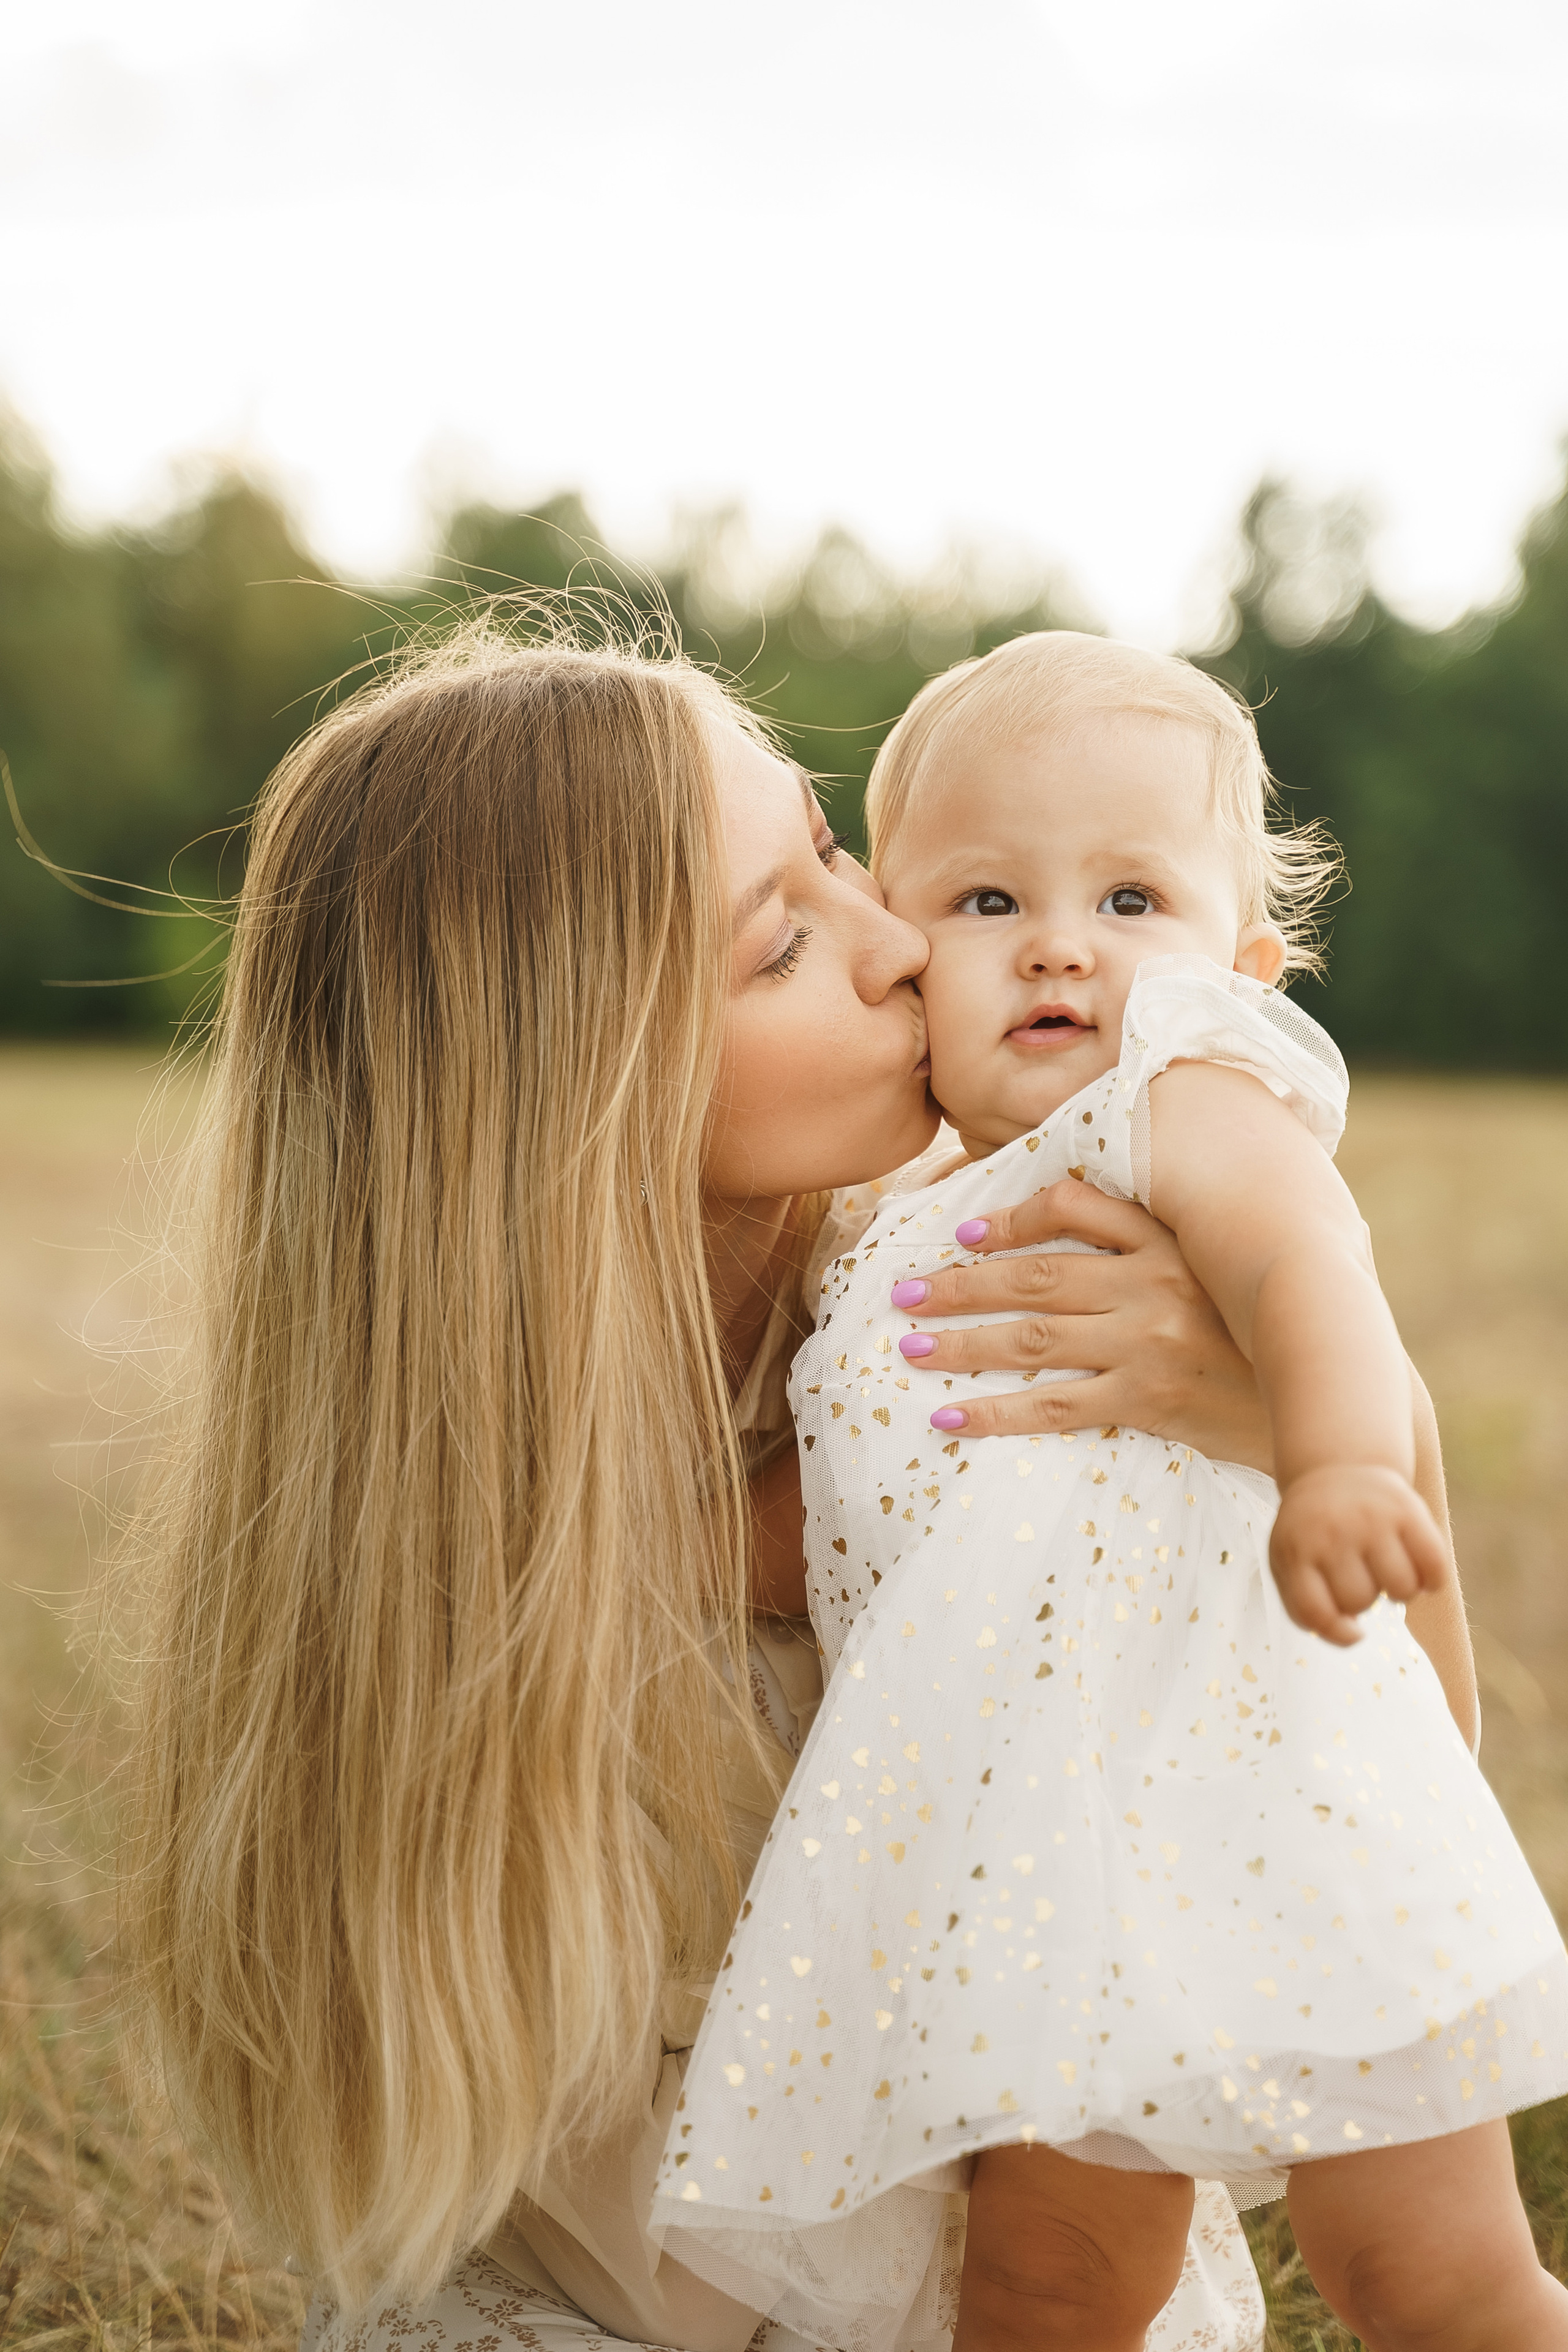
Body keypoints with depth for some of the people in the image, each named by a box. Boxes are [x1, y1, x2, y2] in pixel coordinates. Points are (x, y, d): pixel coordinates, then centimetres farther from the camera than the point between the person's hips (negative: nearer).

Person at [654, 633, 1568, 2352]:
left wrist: (1341, 1460, -39)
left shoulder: (1189, 1091, 0)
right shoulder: (901, 1247, 21)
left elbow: (1300, 1252, -23)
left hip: (1254, 1794, -6)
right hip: (1042, 1855, 7)